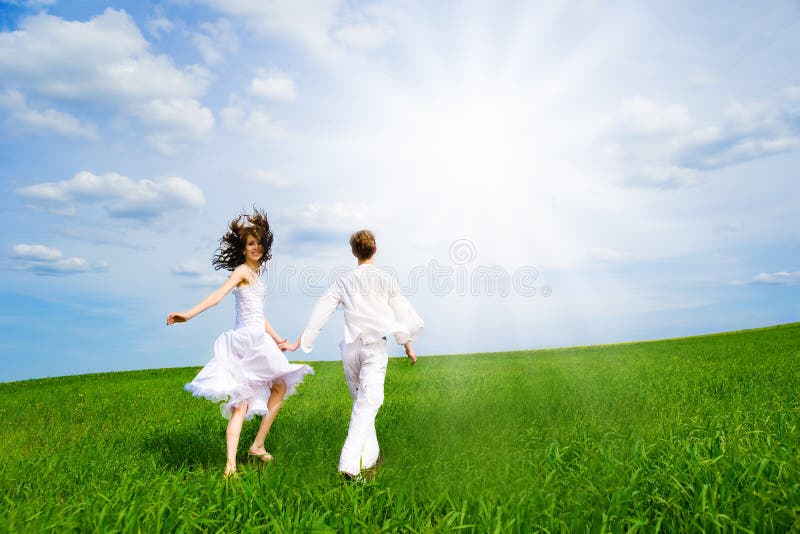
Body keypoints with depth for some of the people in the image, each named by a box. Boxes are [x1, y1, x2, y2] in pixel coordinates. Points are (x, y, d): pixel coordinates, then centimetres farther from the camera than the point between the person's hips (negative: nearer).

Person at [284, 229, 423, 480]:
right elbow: (402, 314, 7)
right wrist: (408, 345, 20)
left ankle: (369, 456, 26)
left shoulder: (344, 281, 8)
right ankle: (349, 463, -19)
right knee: (368, 404, -7)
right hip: (375, 347, -3)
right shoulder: (385, 279, 3)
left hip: (350, 348, 3)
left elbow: (320, 312, 5)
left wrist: (298, 343, 10)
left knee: (360, 401, 18)